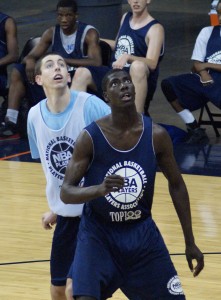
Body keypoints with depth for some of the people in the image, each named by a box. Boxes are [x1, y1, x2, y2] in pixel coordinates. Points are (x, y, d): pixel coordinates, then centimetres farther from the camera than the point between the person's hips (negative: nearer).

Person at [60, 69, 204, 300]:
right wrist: (100, 189, -37)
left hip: (142, 231, 3)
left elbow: (176, 185, 4)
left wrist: (190, 242, 6)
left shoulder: (156, 135, -9)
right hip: (98, 232, -3)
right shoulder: (90, 137, -17)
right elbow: (66, 193, -16)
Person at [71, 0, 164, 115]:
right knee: (82, 73, -15)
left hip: (139, 81, -7)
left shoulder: (155, 28, -9)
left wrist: (127, 57, -38)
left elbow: (152, 64, -24)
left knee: (138, 66, -41)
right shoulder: (126, 17, 13)